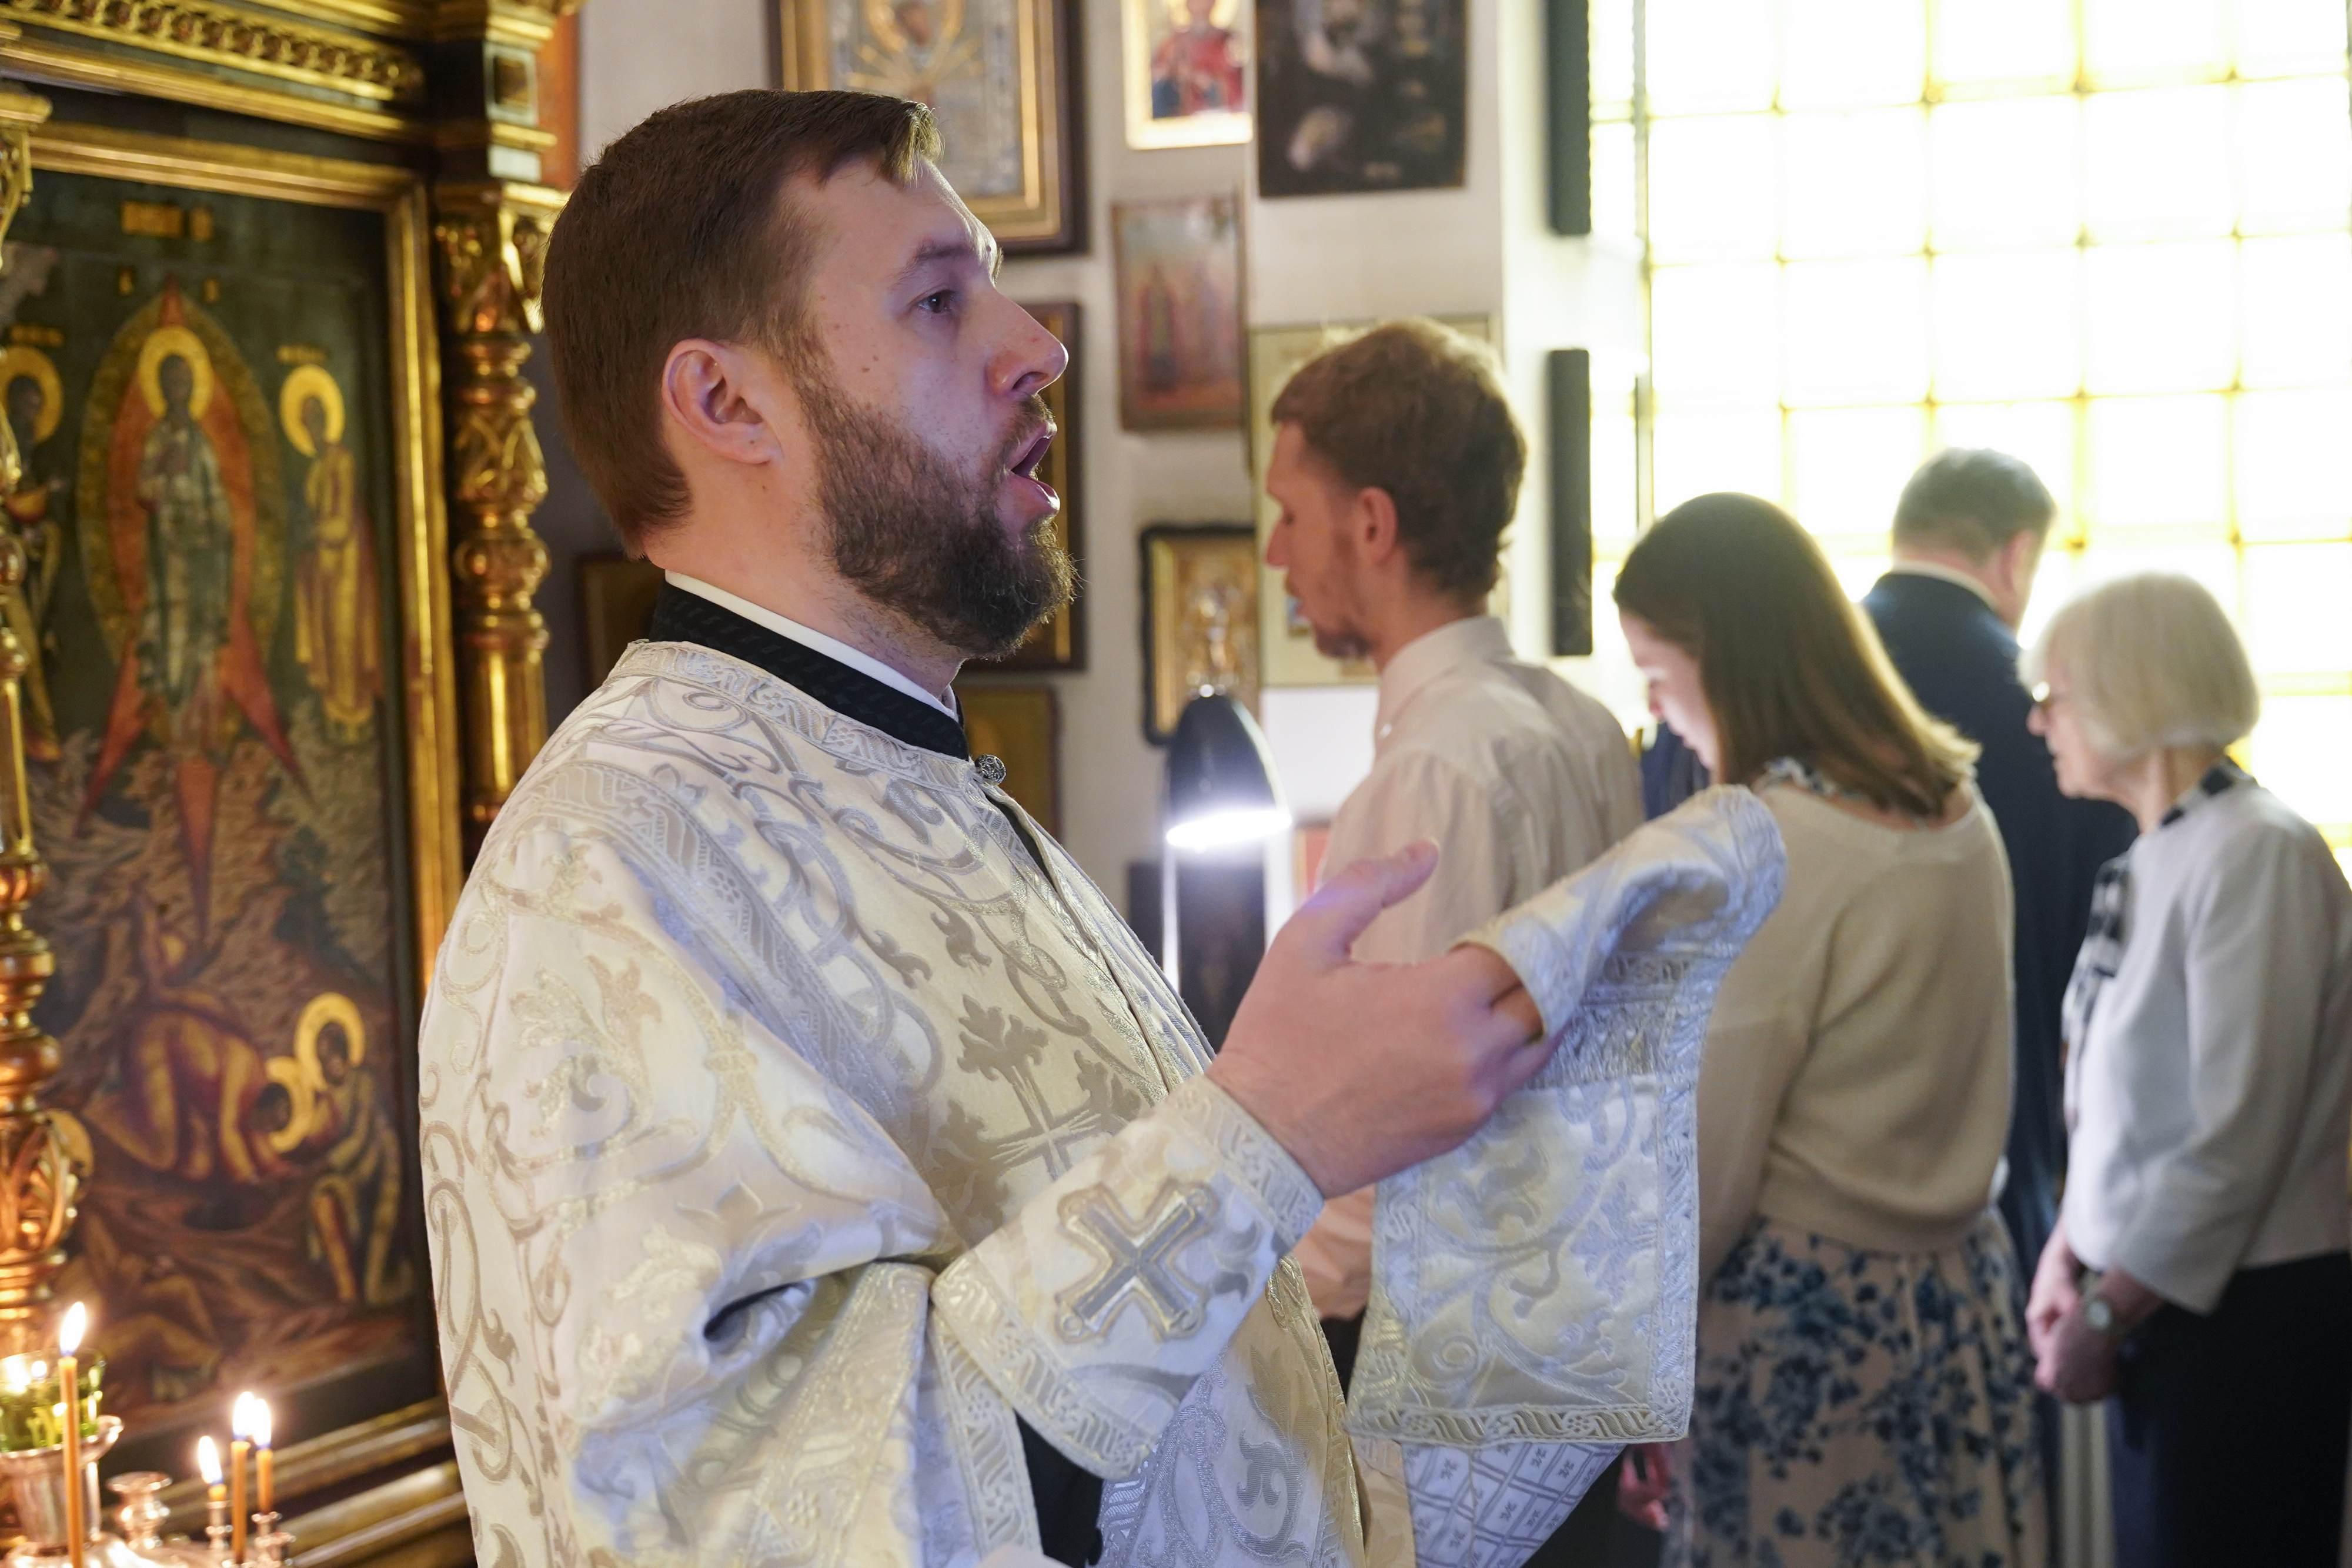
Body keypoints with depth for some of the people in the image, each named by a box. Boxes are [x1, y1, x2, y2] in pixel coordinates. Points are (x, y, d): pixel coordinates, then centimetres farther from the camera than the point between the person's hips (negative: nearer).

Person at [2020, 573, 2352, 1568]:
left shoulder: (2257, 854, -17)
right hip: (2155, 1301, 8)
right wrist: (2069, 1252, 4)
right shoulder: (2159, 857, 8)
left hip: (2238, 1315, -8)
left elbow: (2237, 1137, -20)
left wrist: (2106, 1314, -14)